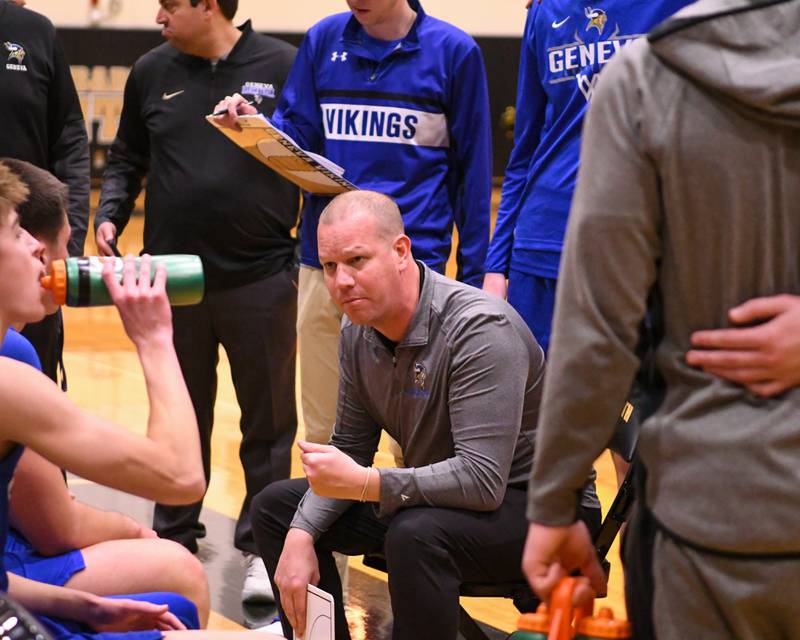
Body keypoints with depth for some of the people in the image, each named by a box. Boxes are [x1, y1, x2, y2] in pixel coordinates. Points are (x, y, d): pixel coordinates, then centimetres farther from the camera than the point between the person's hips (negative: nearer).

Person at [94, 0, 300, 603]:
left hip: (262, 279, -3)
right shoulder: (152, 72, 7)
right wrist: (110, 213, -1)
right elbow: (127, 160, 16)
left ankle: (262, 549, 16)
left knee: (268, 420, 4)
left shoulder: (284, 66, -2)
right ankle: (176, 540, 28)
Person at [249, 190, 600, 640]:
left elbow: (483, 480, -32)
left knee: (416, 534, -38)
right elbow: (350, 448, 8)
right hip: (434, 494, 8)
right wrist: (300, 536, -7)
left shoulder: (479, 329, -26)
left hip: (536, 505, -8)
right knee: (276, 507, 5)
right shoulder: (359, 329, -1)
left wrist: (362, 484, -37)